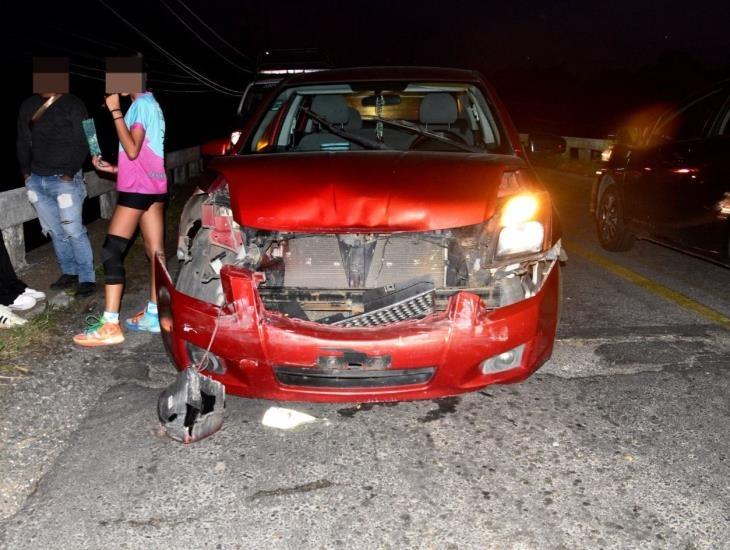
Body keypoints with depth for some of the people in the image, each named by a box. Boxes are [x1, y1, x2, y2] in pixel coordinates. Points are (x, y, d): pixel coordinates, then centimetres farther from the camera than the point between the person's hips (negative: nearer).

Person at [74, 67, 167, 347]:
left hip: (138, 187, -10)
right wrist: (115, 168, 15)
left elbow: (132, 150, -20)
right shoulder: (150, 104, 19)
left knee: (111, 251, -9)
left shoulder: (141, 104, -11)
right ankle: (154, 314, 13)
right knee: (155, 251, 8)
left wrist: (115, 111, -18)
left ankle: (110, 325, -10)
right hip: (152, 186, 10)